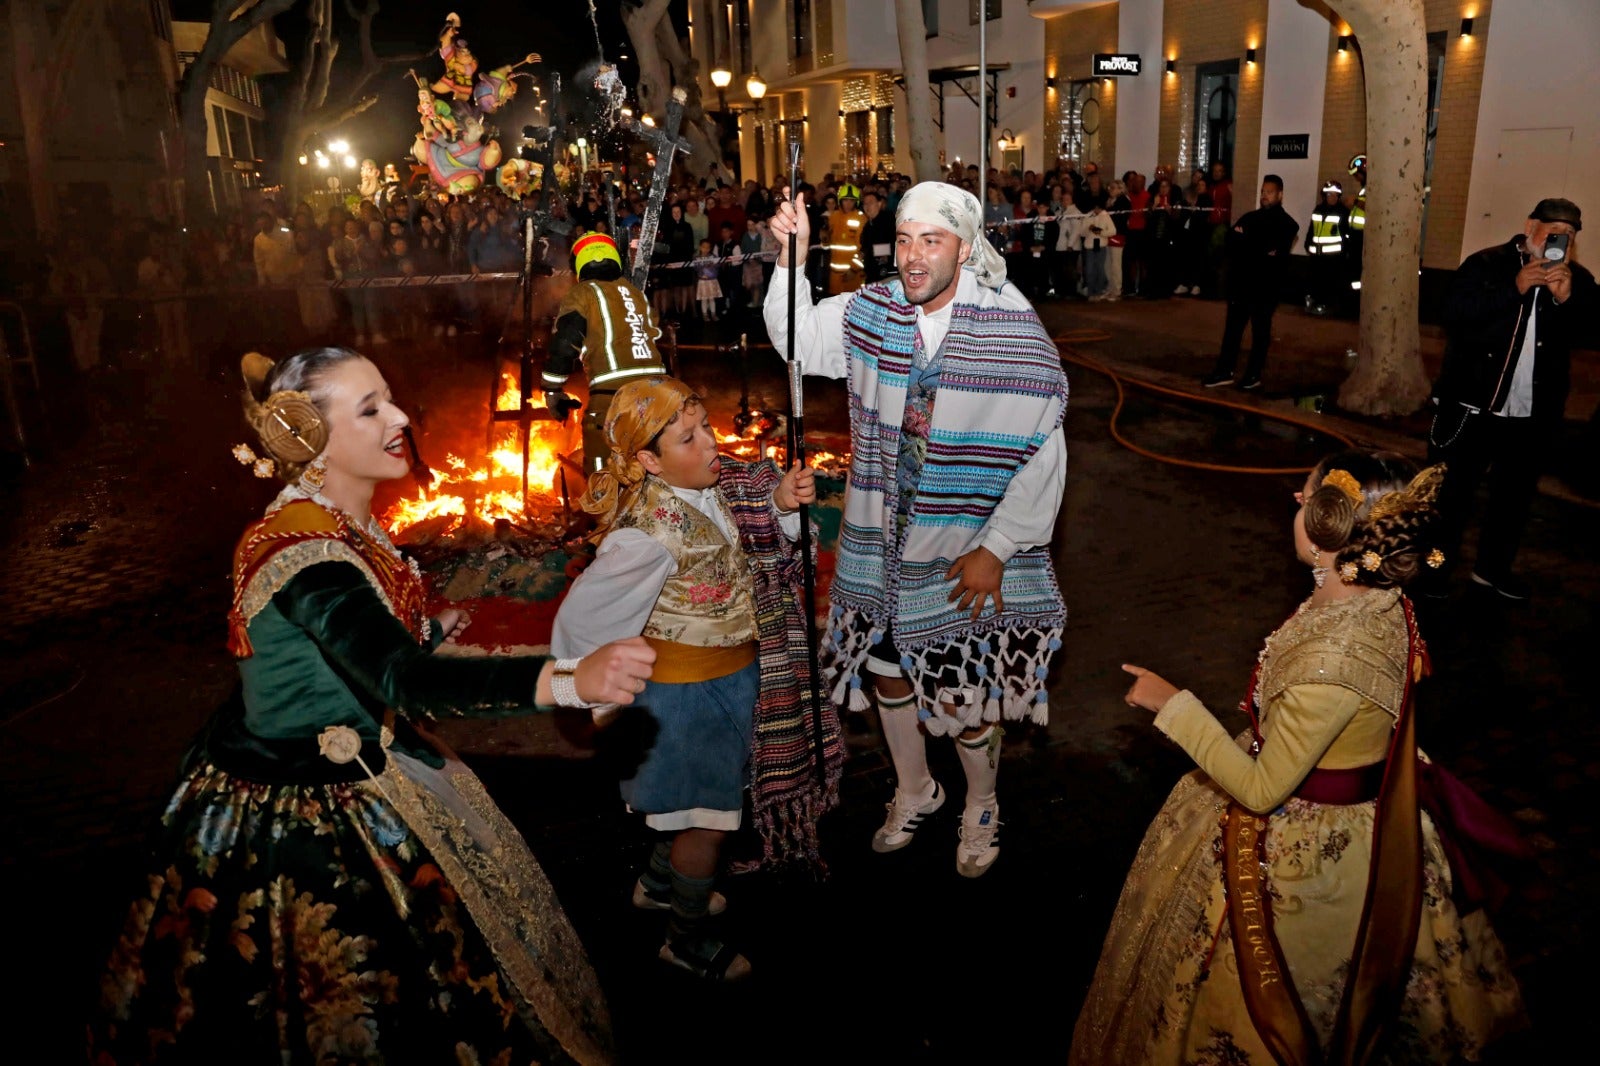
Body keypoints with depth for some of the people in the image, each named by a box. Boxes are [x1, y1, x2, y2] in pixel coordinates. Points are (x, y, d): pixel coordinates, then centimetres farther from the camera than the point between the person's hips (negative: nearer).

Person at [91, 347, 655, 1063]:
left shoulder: (340, 524, -1)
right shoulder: (307, 555, -31)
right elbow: (401, 678, -47)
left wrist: (430, 631, 29)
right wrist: (567, 681, -60)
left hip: (353, 778, 9)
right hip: (299, 820, -9)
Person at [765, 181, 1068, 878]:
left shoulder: (1013, 332, -16)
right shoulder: (872, 311, -3)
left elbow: (1045, 454, -14)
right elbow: (797, 341, 9)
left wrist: (995, 548, -16)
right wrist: (790, 261, -9)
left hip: (968, 552, -4)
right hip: (881, 545, 4)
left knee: (966, 692, 9)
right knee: (886, 668, 18)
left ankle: (981, 808, 39)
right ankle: (914, 792, 45)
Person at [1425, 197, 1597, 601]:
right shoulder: (1486, 264, -6)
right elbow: (1454, 315, -18)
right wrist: (1514, 289, -24)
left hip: (1534, 414, 5)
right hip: (1471, 404, -4)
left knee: (1515, 494, 15)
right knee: (1451, 491, 3)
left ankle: (1492, 567, 29)